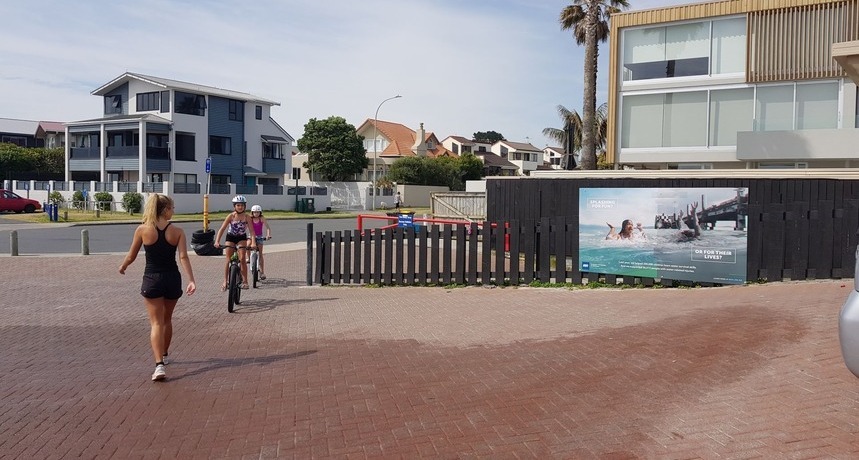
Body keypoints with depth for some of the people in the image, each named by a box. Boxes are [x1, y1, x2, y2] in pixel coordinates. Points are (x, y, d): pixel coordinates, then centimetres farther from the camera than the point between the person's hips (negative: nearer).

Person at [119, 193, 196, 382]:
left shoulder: (142, 230, -6)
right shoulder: (177, 231, -5)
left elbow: (131, 256, 2)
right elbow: (183, 257, -13)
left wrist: (122, 267, 22)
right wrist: (191, 281, -16)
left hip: (152, 280, -1)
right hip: (172, 279, 2)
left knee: (156, 323, 0)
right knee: (167, 320, 21)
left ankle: (159, 365, -15)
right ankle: (164, 356, 39)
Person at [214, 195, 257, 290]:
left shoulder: (247, 217, -16)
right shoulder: (231, 216, -17)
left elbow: (251, 231, -21)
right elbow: (222, 229, -20)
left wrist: (253, 243, -36)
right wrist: (217, 241, -31)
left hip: (241, 238, 0)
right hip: (230, 237, 0)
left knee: (242, 259, -12)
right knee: (228, 259, -2)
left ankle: (245, 281, -3)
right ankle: (225, 281, 6)